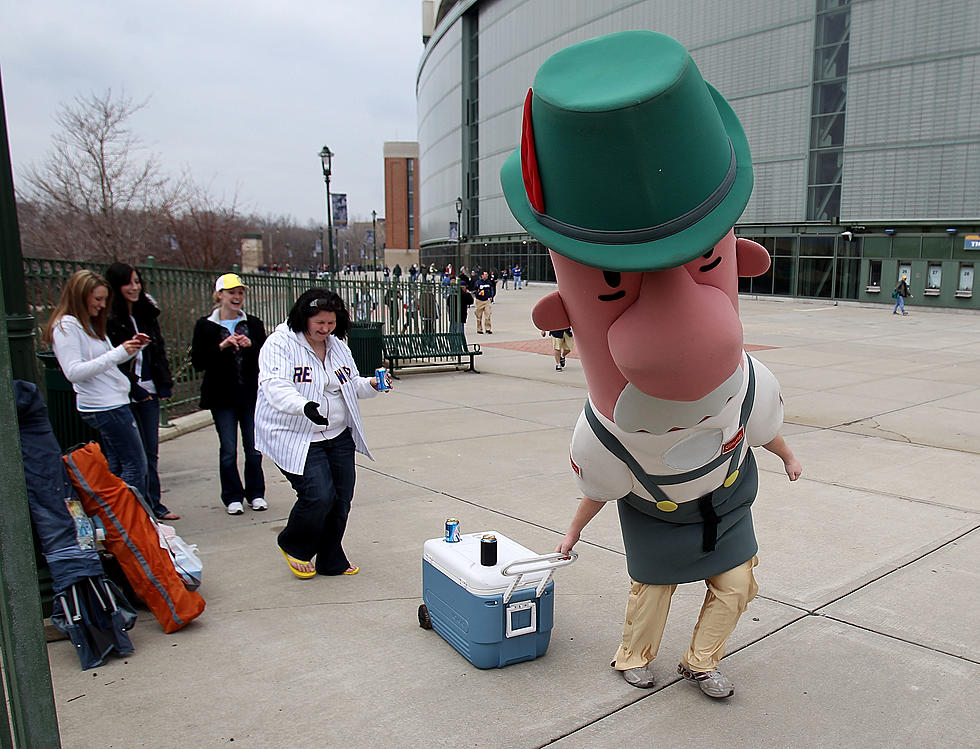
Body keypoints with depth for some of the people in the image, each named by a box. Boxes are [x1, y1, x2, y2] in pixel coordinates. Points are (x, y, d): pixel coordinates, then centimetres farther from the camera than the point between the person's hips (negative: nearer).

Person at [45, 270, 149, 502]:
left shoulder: (89, 324, 18)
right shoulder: (65, 326, -11)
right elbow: (74, 372, -20)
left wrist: (132, 347, 6)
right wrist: (118, 353, -25)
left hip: (113, 402, 10)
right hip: (104, 406, -10)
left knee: (117, 469, 12)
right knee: (135, 465, -8)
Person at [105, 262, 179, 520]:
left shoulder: (147, 313, 12)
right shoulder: (108, 319, -8)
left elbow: (159, 351, 15)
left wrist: (164, 384, 6)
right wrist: (134, 389, -13)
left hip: (148, 390, 6)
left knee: (151, 450, 9)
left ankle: (154, 503, 18)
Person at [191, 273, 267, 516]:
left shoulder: (253, 324, 7)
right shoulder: (205, 326, 1)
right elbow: (198, 362, -5)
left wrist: (250, 346, -15)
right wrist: (221, 347, -17)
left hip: (251, 395, 2)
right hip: (222, 397, -2)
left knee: (254, 448, 5)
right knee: (228, 451, 2)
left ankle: (255, 494, 20)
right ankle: (233, 498, 15)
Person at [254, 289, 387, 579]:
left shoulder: (338, 345, 11)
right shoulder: (280, 343, -12)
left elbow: (352, 384, 21)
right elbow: (274, 386, -26)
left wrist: (371, 384, -1)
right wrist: (305, 406, -43)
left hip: (338, 436, 7)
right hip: (295, 439, -7)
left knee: (341, 497, 7)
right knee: (319, 495, -16)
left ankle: (331, 561, 27)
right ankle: (294, 546, 16)